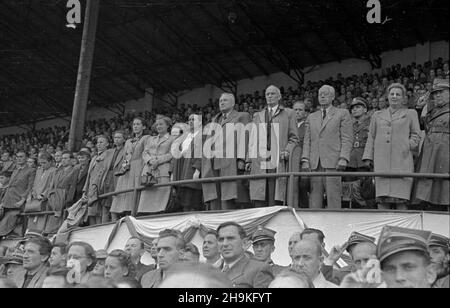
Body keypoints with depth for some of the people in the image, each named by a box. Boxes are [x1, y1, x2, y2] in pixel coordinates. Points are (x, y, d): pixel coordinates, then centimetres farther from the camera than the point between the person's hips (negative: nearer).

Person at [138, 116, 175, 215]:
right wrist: (150, 160, -7)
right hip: (148, 171, 4)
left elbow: (171, 155, 1)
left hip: (163, 172, -4)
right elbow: (144, 153, 15)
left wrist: (157, 161, -12)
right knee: (146, 198, -6)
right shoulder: (150, 139, 27)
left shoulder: (172, 139, 13)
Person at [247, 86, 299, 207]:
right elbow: (253, 140, 20)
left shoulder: (289, 114, 13)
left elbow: (294, 138, 9)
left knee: (275, 198, -9)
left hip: (278, 162, -2)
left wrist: (287, 151, -9)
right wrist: (249, 159, 10)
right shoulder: (257, 116, 22)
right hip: (259, 163, 3)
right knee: (259, 200, -4)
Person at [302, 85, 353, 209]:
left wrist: (343, 159, -11)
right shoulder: (311, 117, 22)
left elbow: (347, 139, 1)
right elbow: (307, 140, 17)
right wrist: (305, 159, 4)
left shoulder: (342, 114, 9)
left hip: (333, 162, -4)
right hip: (315, 163, 4)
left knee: (333, 196, -9)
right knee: (315, 196, 0)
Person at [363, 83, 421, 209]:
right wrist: (368, 157, 9)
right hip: (381, 162, 2)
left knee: (401, 199, -9)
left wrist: (407, 147, -3)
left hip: (402, 161, -2)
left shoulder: (410, 114, 15)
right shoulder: (377, 115, 21)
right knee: (382, 198, -4)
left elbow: (416, 135, 13)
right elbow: (371, 137, 18)